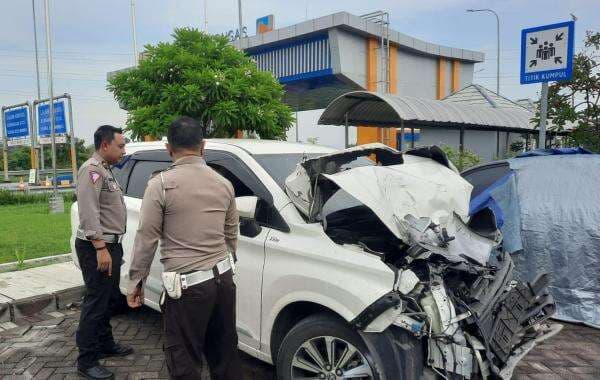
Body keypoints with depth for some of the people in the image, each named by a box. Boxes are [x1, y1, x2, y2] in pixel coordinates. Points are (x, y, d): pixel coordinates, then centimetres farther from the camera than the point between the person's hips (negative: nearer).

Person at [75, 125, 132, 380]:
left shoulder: (105, 170, 18)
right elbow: (88, 212, -22)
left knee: (109, 300, 18)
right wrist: (100, 247, -26)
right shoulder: (92, 170, -13)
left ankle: (105, 345, 32)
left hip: (110, 244, 10)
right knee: (96, 303, -5)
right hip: (97, 247, -10)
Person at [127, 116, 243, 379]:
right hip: (223, 278, 6)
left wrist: (136, 282, 3)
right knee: (225, 353, 19)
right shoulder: (223, 183, 7)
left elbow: (146, 238, -8)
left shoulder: (161, 184, -9)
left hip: (188, 285, -6)